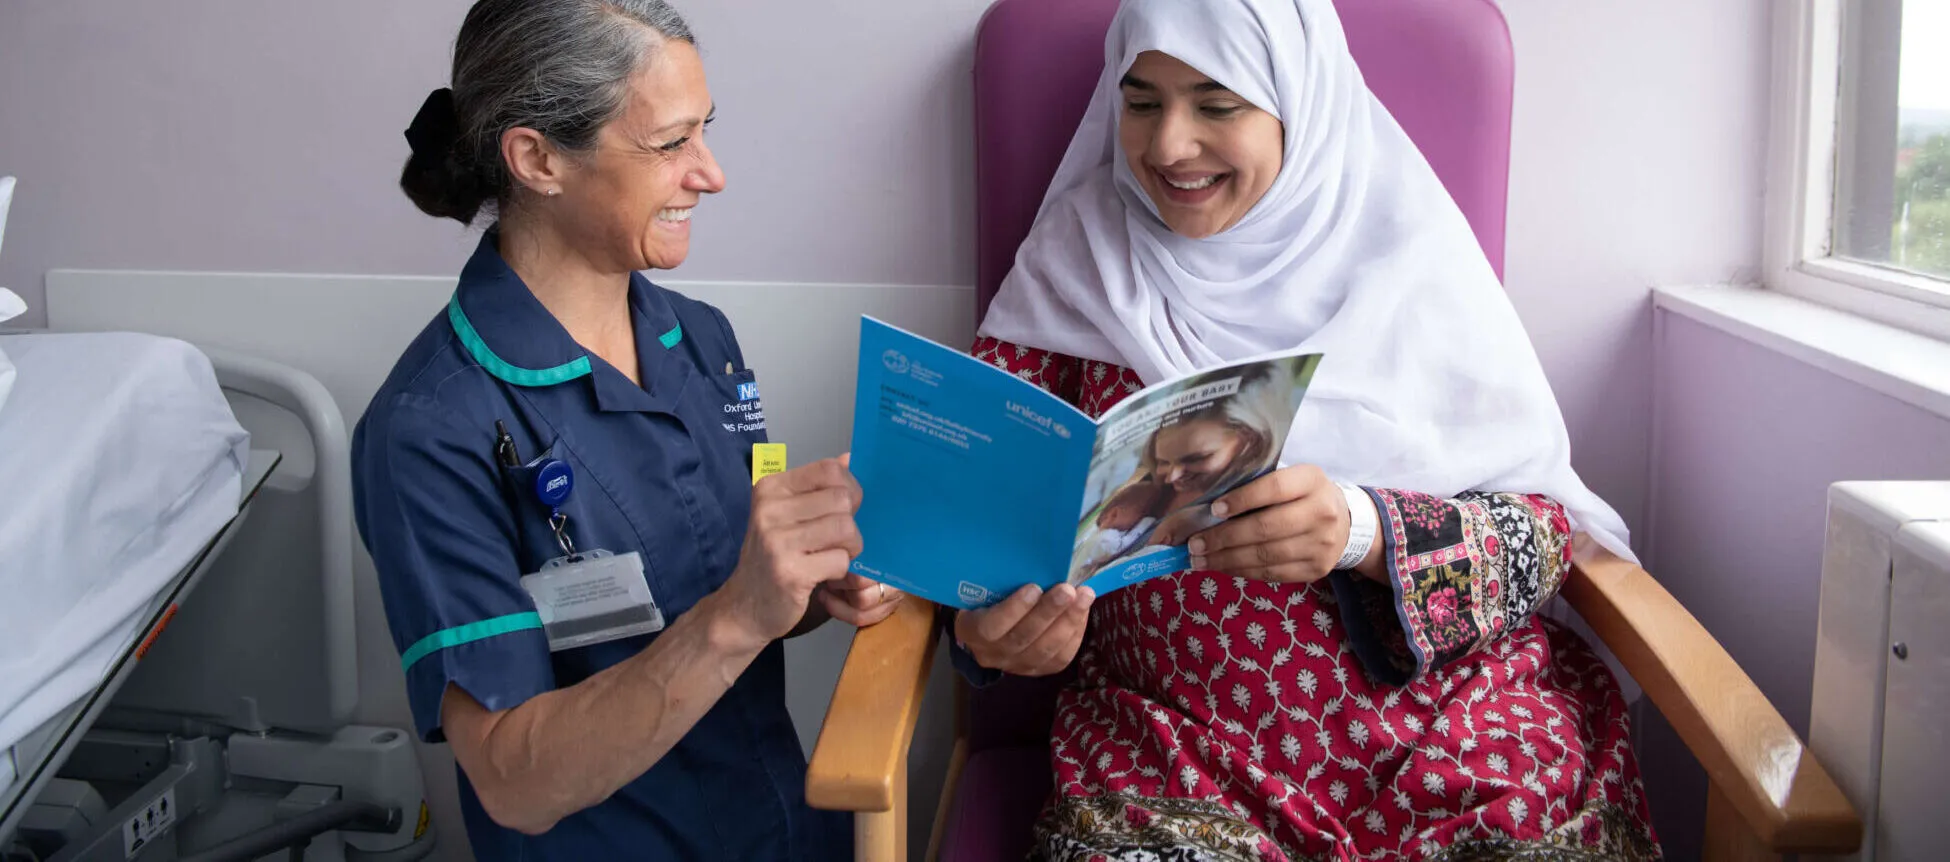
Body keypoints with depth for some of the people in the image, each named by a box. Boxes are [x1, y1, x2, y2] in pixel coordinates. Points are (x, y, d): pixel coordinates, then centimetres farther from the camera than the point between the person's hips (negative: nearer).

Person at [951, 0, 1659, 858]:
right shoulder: (1077, 264, 5)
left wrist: (1361, 530, -22)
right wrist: (992, 616, -20)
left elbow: (1542, 526, -2)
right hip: (1174, 750, 0)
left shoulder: (1407, 257, 1)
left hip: (1451, 738, 1)